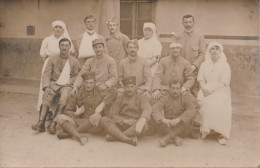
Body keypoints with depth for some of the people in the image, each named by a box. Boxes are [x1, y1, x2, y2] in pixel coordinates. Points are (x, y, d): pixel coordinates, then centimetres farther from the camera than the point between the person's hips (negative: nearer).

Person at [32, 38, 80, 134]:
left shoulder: (74, 61, 12)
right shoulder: (53, 59, 14)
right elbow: (46, 74, 6)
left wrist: (70, 82, -10)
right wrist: (46, 87, -10)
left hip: (67, 86, -1)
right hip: (54, 84, 1)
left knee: (64, 97, -34)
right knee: (47, 96, -31)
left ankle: (53, 123, -38)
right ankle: (41, 123, -38)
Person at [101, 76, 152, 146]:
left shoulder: (141, 98, 7)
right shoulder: (120, 98, 13)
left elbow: (147, 109, -15)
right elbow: (112, 114, 6)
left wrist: (142, 119, -39)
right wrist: (124, 121, -13)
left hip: (135, 127, -2)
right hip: (121, 125, 2)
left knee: (144, 126, -35)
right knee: (104, 120, -22)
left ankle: (114, 136, -30)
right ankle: (129, 139, -38)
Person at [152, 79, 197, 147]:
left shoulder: (186, 97, -3)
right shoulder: (165, 98, 1)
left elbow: (192, 110, -22)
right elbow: (155, 109, -15)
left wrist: (178, 119, -36)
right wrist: (163, 119, -35)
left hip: (182, 129, -1)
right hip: (168, 127, 1)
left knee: (188, 119, -30)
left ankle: (168, 137, -35)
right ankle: (175, 137, -36)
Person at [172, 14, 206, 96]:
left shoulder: (200, 37, 8)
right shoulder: (177, 37, 11)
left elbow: (202, 54, 0)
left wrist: (194, 66, -12)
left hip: (195, 71, 0)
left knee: (195, 94, -3)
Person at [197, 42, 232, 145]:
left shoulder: (225, 65, 5)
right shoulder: (204, 64, 16)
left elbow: (224, 82, -5)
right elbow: (200, 79, 7)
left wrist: (211, 89, -17)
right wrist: (204, 89, -14)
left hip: (221, 91, -2)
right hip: (206, 90, 2)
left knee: (218, 105, -32)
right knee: (201, 101, -30)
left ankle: (222, 134, -26)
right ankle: (205, 128, -20)